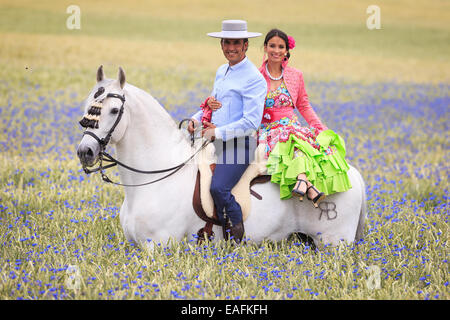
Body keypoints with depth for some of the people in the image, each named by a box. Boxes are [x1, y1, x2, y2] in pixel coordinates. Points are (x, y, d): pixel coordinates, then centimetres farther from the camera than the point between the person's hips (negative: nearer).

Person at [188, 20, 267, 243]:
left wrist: (218, 133, -18)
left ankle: (237, 230, -3)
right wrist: (196, 119, 8)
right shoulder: (222, 72, 15)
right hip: (216, 142, 8)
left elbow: (251, 122, -18)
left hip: (238, 145, -8)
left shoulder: (254, 79, -12)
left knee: (218, 187, -23)